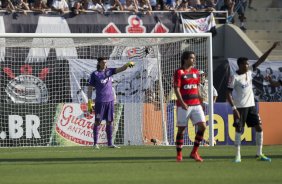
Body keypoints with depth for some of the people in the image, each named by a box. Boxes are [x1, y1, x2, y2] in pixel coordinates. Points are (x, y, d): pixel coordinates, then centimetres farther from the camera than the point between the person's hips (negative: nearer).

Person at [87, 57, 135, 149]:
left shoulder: (109, 71, 10)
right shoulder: (94, 74, -2)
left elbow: (121, 69, -3)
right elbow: (90, 89, -3)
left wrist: (128, 64, -24)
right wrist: (89, 103, -10)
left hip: (110, 100, 4)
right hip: (100, 101, -4)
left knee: (109, 122, 6)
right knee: (97, 122, -2)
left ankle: (110, 143, 10)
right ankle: (95, 143, 3)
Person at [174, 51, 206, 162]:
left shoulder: (196, 72, 13)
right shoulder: (179, 72, -5)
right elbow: (176, 89, -11)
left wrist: (200, 99, 15)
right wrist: (182, 103, -20)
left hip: (196, 104, 6)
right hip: (184, 105, -6)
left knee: (202, 126, -6)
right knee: (181, 129, 0)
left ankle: (194, 152, 5)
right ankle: (179, 154, 10)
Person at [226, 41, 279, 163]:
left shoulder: (249, 71, 4)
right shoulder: (234, 77, -13)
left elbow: (260, 60, 6)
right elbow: (228, 94, -13)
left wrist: (271, 49, 0)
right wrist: (234, 108, -21)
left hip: (251, 105, 6)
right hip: (240, 107, -6)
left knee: (259, 127, 2)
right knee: (239, 130, -5)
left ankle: (259, 154, 8)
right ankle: (238, 155, 3)